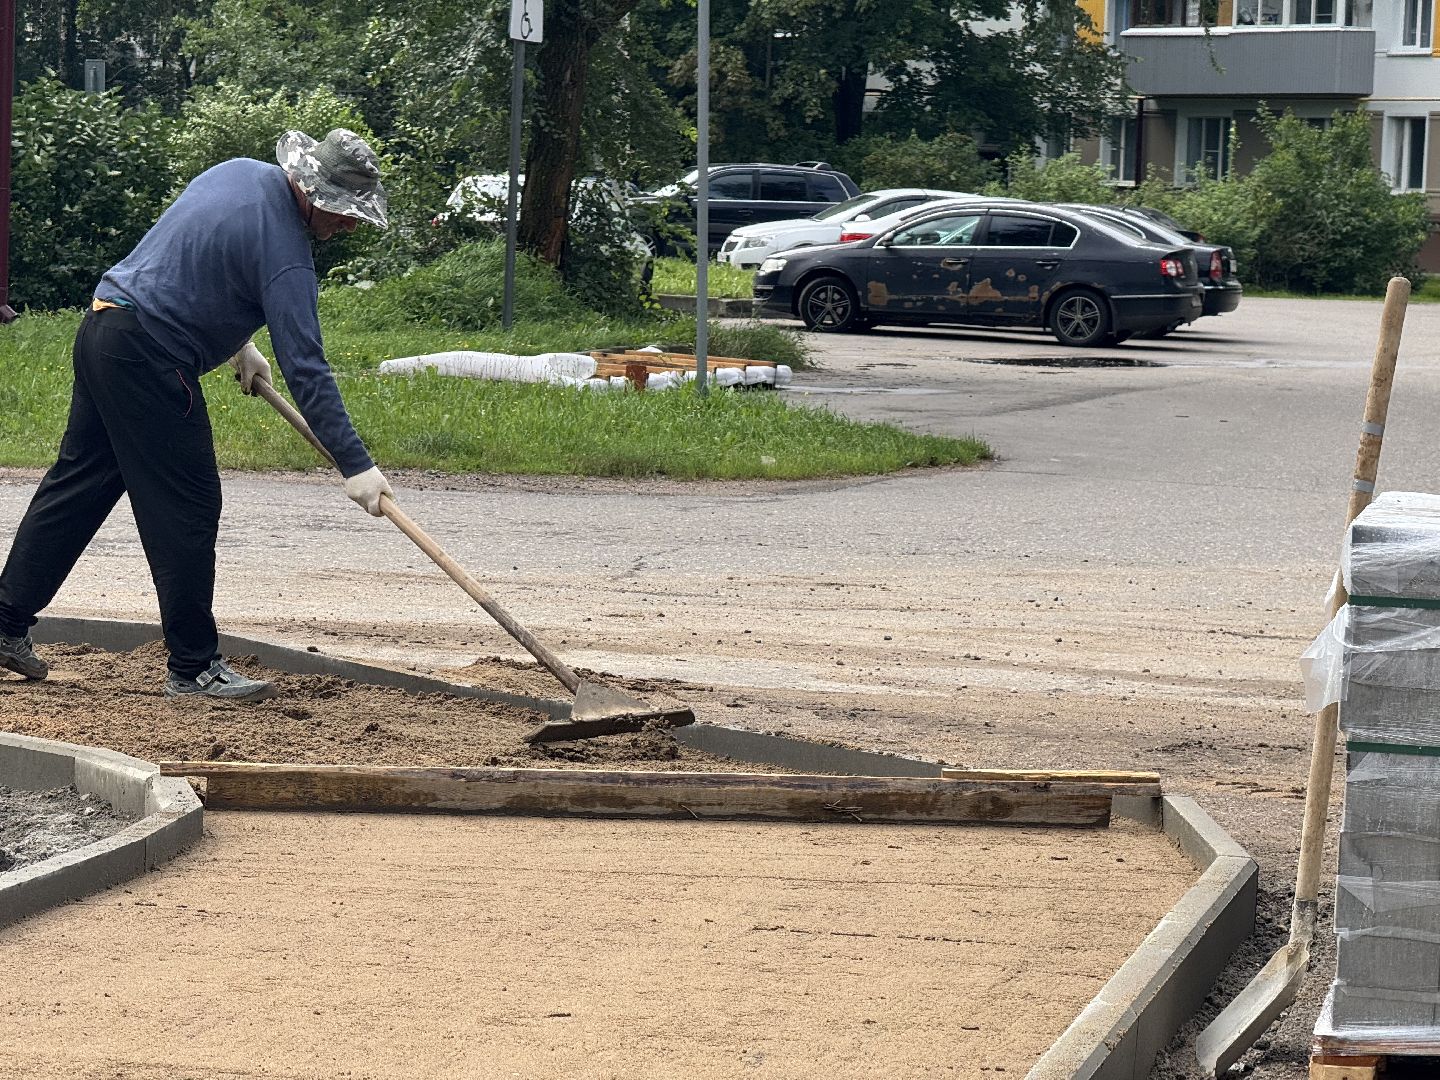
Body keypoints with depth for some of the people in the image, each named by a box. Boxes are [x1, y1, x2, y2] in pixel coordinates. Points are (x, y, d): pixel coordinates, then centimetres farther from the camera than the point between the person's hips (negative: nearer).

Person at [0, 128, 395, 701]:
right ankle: (194, 668, 1)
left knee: (77, 485, 16)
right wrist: (354, 465, -19)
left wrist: (238, 342, 23)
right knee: (186, 509, -4)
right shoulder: (283, 248, -18)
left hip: (100, 329, 10)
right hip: (148, 357, -10)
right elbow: (305, 368, -21)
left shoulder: (241, 173, 9)